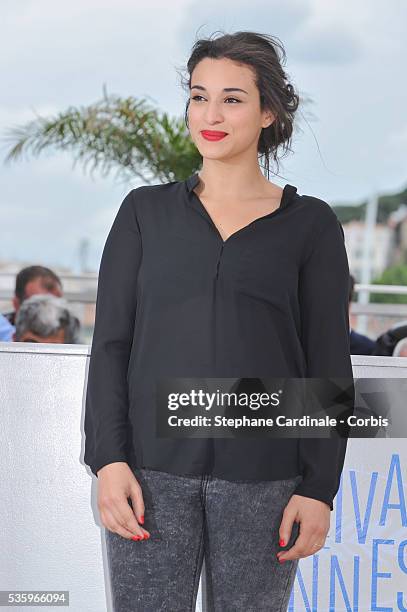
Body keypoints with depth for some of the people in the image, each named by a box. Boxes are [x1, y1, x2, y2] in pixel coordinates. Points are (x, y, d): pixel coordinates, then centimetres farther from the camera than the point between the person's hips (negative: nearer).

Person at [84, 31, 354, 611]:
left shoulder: (310, 224, 5)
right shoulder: (146, 211, 9)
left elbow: (328, 364, 3)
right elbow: (110, 344, 6)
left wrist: (319, 488, -3)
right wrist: (109, 460, -4)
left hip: (263, 476, -1)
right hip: (153, 470, 1)